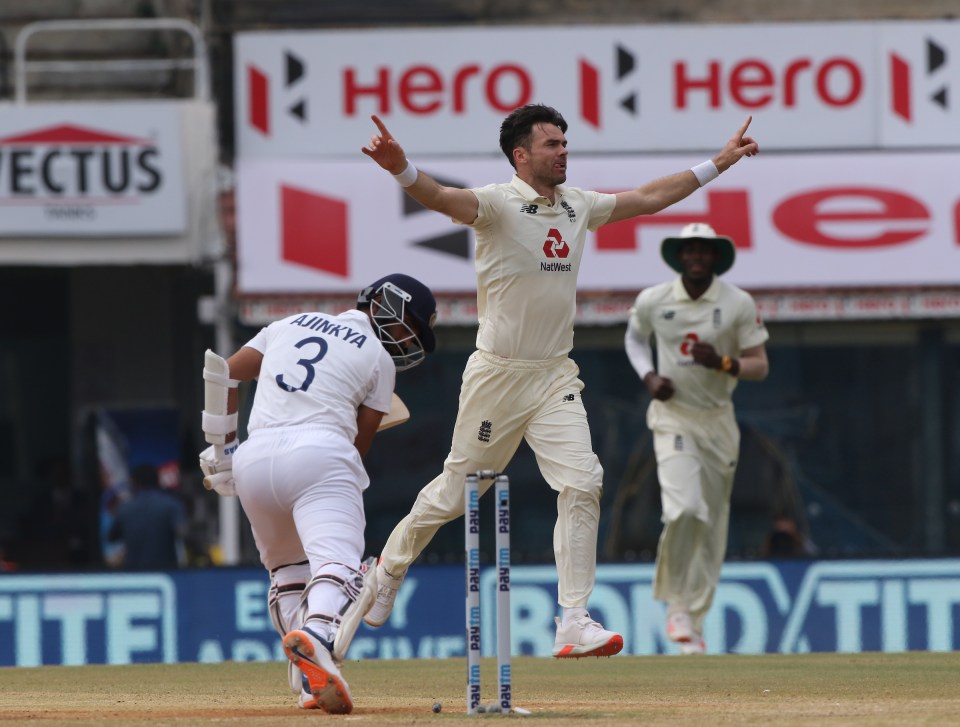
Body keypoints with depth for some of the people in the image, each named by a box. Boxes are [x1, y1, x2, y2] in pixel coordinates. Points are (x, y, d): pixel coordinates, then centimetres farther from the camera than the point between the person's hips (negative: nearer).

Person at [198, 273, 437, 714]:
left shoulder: (291, 325, 25)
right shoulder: (379, 358, 11)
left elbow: (223, 373, 19)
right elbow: (360, 444, 9)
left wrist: (221, 447, 21)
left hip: (254, 456, 5)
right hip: (320, 453, -5)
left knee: (287, 569, 21)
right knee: (338, 560, -18)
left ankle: (310, 680, 5)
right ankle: (317, 634, -49)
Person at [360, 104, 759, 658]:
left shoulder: (578, 205, 8)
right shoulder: (498, 204, -13)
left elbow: (647, 199, 21)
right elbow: (443, 199, -34)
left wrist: (718, 164, 21)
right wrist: (401, 169, -55)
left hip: (556, 376, 5)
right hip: (498, 376, -5)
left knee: (582, 483, -11)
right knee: (456, 490, 6)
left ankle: (574, 623, -10)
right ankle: (391, 567, 33)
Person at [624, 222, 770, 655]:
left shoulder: (739, 305, -5)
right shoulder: (652, 302, -3)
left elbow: (760, 366, -3)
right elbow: (634, 337, 18)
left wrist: (722, 363, -23)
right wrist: (648, 376, -1)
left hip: (719, 422, 2)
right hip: (673, 419, -2)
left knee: (713, 526, 5)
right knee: (685, 510, -23)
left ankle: (694, 623, 15)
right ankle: (676, 602, -4)